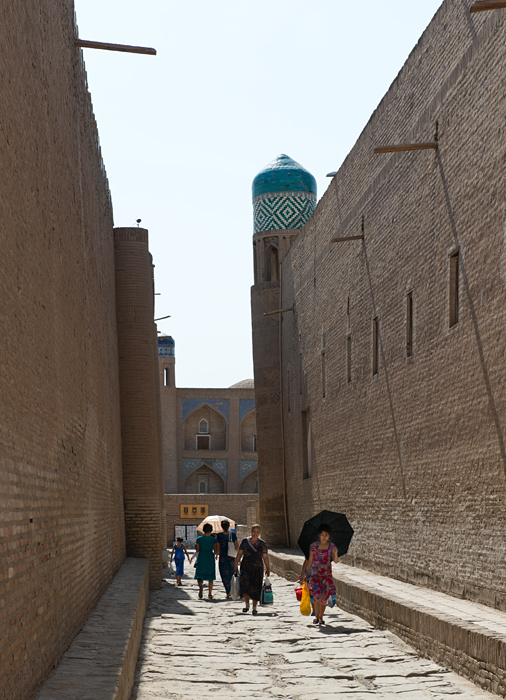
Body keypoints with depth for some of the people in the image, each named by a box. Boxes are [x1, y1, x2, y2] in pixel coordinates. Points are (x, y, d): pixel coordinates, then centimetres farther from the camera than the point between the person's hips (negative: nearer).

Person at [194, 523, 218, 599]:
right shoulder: (213, 539, -4)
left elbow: (197, 550, 0)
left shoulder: (199, 539, -3)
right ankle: (210, 594, 9)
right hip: (210, 558, 0)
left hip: (201, 558, 0)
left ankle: (200, 585, -29)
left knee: (200, 575, 5)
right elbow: (215, 551, -3)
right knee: (210, 577, 11)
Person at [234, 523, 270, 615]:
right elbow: (240, 553, 8)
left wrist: (268, 569, 2)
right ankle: (246, 603, -2)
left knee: (256, 588, -1)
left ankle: (254, 607, 10)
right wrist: (236, 565, 5)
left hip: (257, 568, 0)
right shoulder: (245, 541, 5)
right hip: (246, 567, 0)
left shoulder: (262, 544, 4)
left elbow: (265, 557, 5)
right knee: (245, 583, -18)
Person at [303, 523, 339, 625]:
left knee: (324, 596, 3)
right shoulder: (314, 546, -2)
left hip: (326, 574, 1)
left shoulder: (332, 546, 0)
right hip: (315, 573, -1)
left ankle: (321, 617, 21)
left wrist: (335, 554, -28)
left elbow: (336, 561, -8)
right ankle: (316, 616, 1)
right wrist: (307, 573, 4)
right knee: (317, 594, -16)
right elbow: (310, 561, 5)